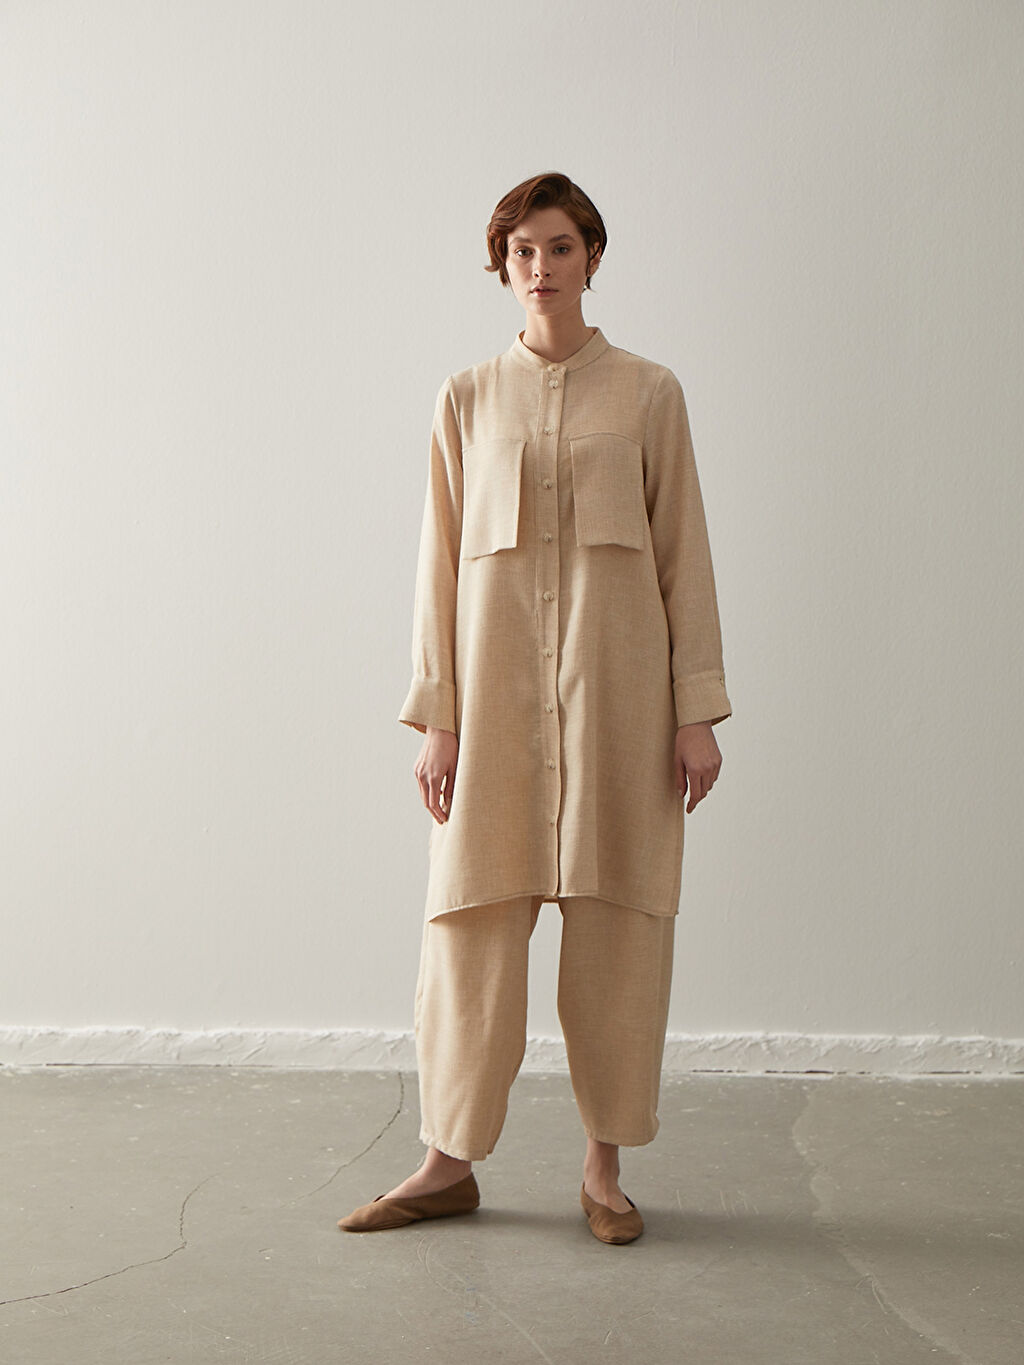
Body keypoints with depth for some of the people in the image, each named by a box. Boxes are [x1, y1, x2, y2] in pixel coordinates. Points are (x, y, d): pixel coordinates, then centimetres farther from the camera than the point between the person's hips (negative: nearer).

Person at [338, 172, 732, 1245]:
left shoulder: (648, 392, 6)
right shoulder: (468, 398, 9)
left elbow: (683, 553, 4)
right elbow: (441, 560, 7)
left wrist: (698, 711, -3)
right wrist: (434, 715, 0)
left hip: (617, 676, -1)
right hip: (498, 676, 1)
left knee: (617, 917, 2)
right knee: (476, 912, 1)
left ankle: (606, 1164, 16)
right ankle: (449, 1160, 14)